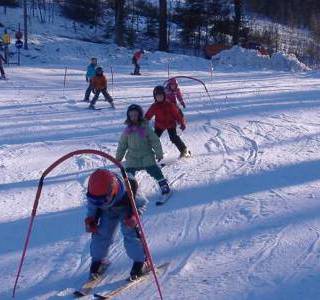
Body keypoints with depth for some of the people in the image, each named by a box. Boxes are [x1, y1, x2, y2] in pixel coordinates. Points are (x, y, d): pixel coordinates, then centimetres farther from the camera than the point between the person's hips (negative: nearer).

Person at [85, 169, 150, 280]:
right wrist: (91, 219, -19)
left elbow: (143, 203, -23)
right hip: (108, 212, 4)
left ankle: (141, 262, -4)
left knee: (130, 233, -20)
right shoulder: (94, 194, -32)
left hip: (127, 209, -3)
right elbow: (92, 208, -6)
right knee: (101, 233, -6)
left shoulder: (127, 193, -44)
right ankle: (98, 261, 17)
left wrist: (134, 216, -36)